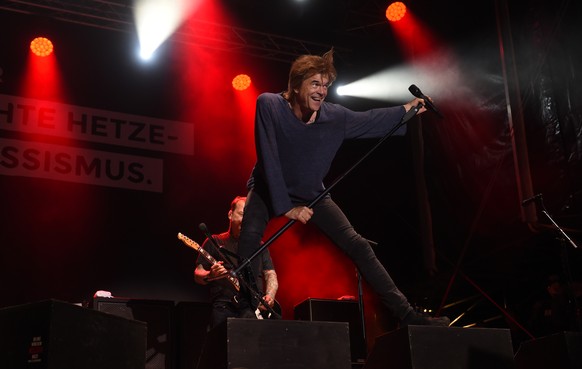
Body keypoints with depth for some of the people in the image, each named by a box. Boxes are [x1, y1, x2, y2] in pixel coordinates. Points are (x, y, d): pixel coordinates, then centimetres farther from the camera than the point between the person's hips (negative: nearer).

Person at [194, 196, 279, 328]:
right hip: (225, 307, -1)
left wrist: (269, 296, -3)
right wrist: (210, 275, -13)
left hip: (254, 307, 1)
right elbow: (198, 275, 9)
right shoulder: (214, 242, 13)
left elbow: (271, 275, 17)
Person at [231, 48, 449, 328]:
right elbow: (268, 160, -27)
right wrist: (285, 206, -30)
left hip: (311, 194, 3)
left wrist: (406, 109, 3)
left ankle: (405, 314, -4)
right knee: (250, 235, -34)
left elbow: (368, 120, 7)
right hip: (270, 189, -3)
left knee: (358, 246, -6)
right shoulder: (268, 105, -25)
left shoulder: (334, 116, -14)